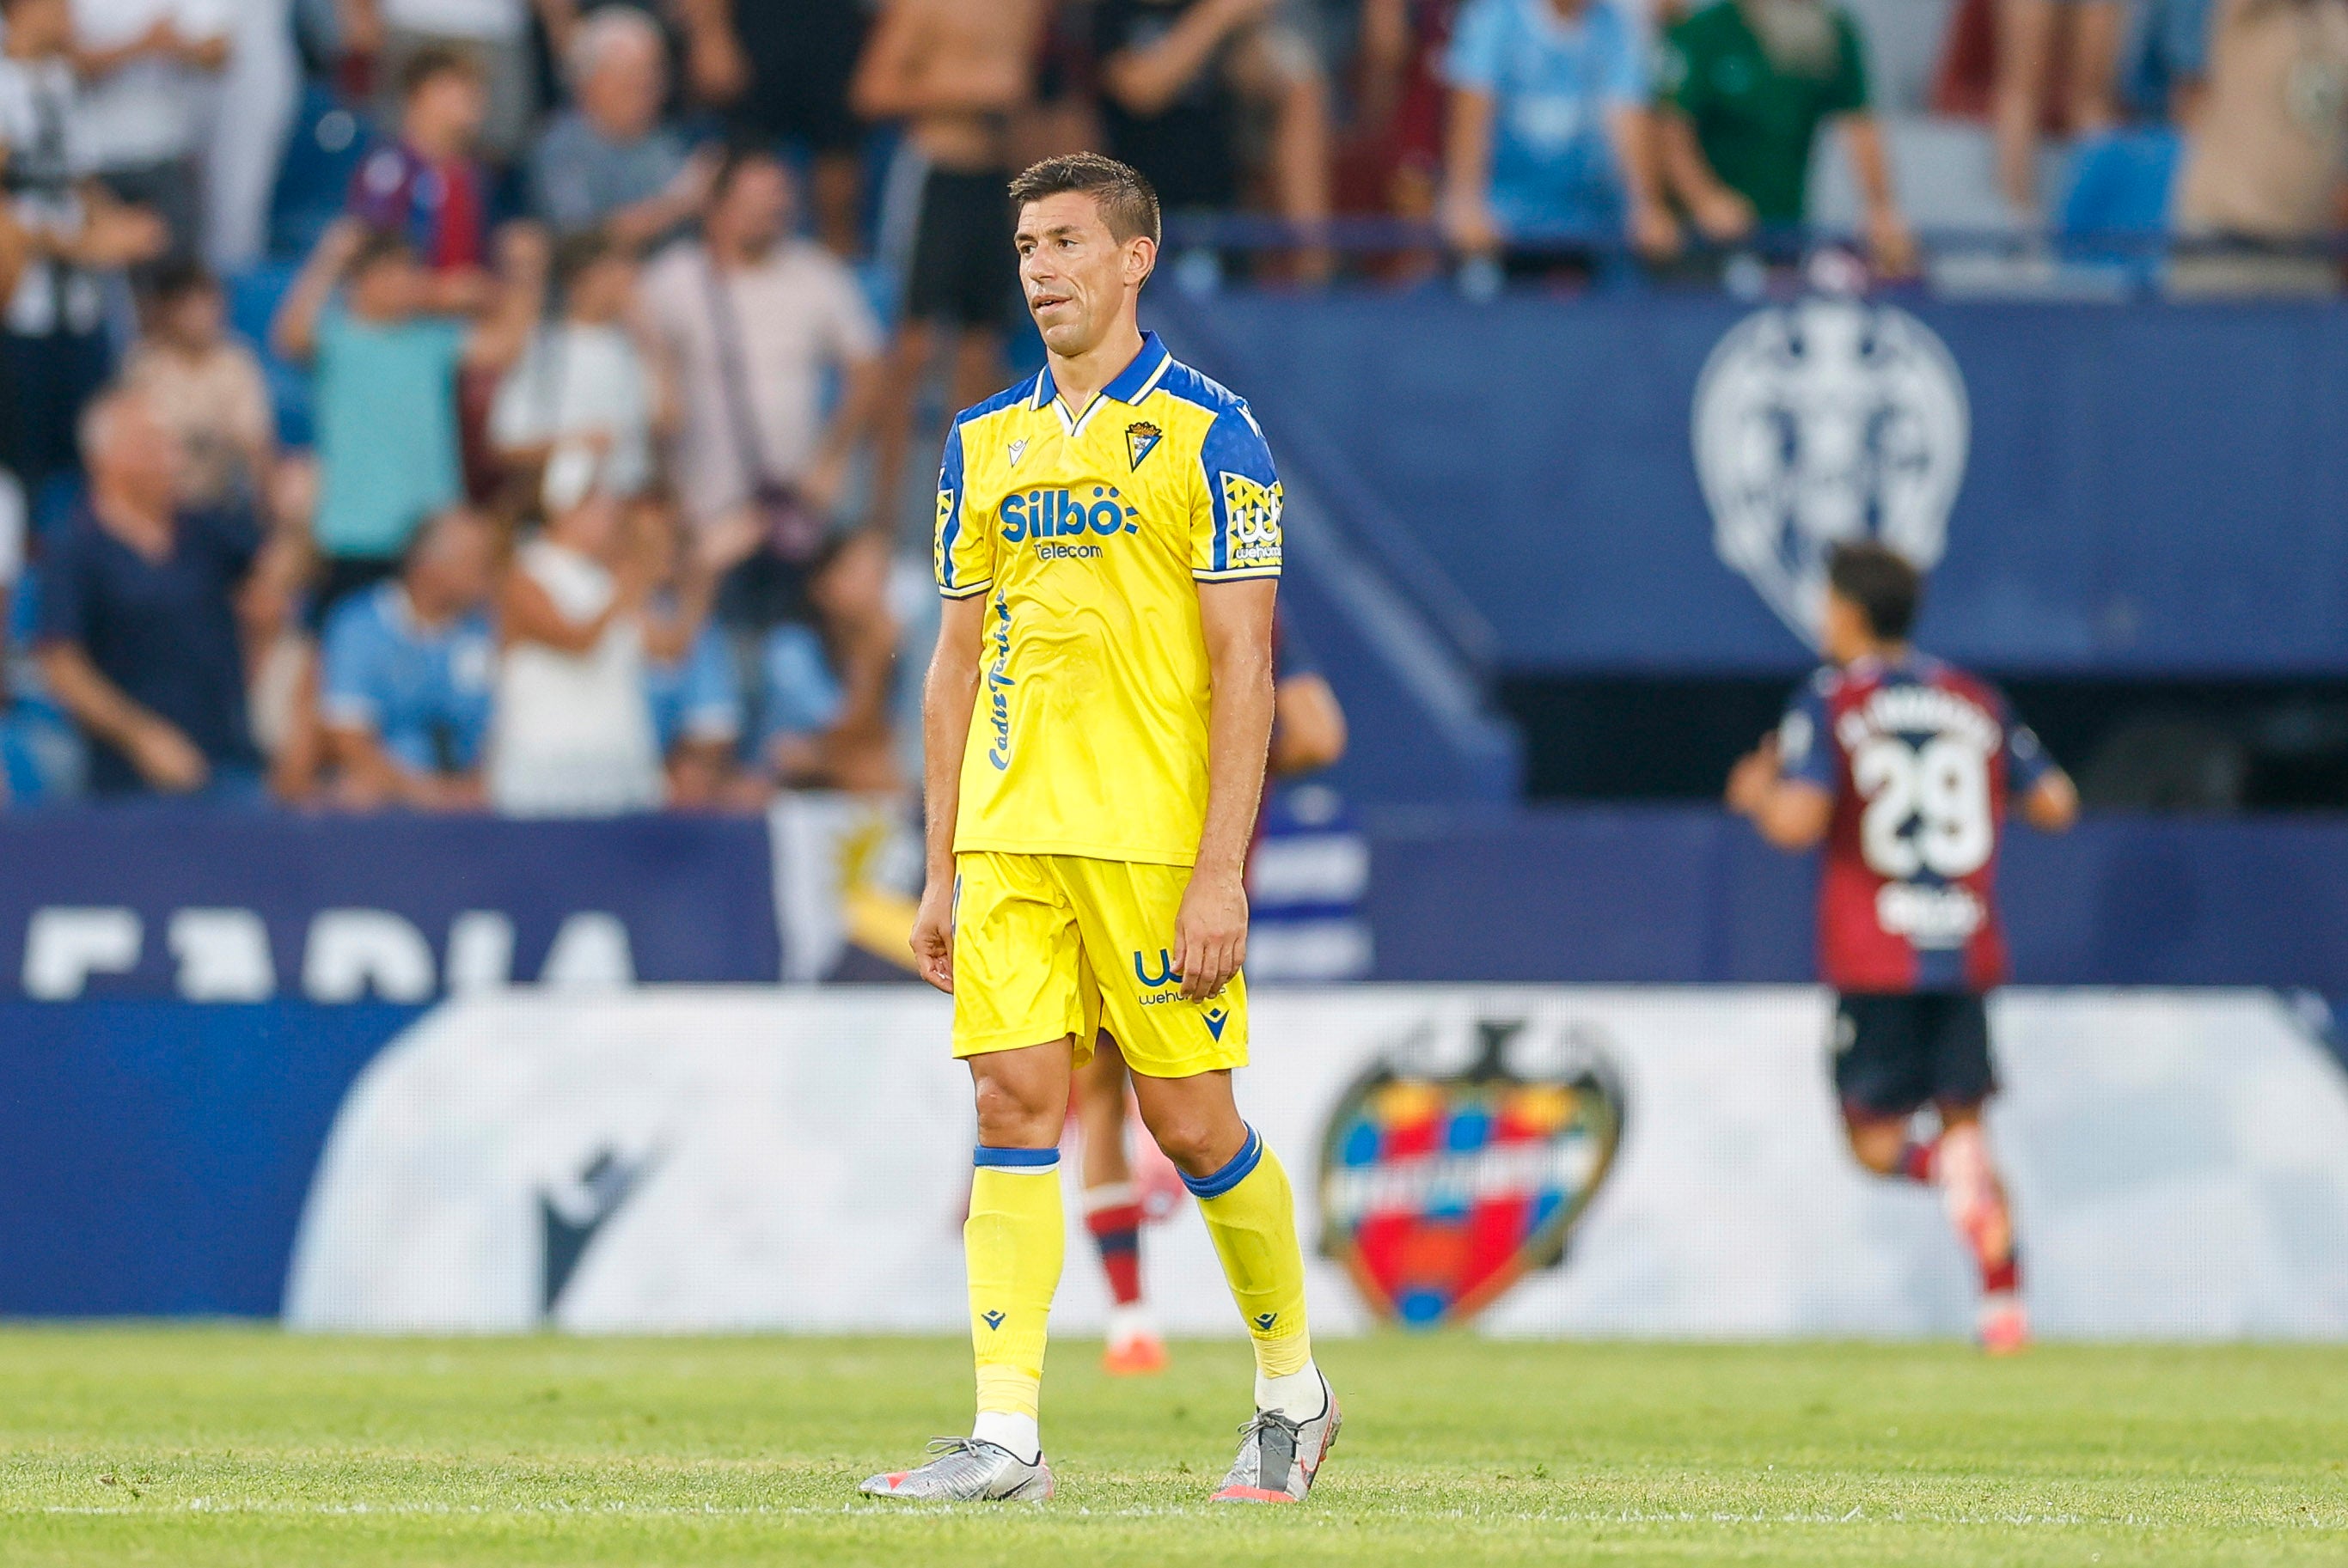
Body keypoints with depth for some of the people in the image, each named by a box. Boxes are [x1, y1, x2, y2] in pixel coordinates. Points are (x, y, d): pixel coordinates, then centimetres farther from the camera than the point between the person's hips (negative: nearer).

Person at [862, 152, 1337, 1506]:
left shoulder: (1207, 433, -3)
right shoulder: (985, 445, 13)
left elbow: (1244, 666, -7)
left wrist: (1220, 872, -14)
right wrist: (943, 873, 12)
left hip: (1156, 837, -5)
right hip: (1009, 837, 5)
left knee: (1193, 1123, 0)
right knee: (1016, 1107, -4)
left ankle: (1295, 1388, 21)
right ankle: (1008, 1436, -7)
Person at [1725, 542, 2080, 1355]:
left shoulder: (1830, 703, -2)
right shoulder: (1977, 702, 10)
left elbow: (1796, 821, -15)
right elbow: (2055, 804, 10)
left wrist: (1756, 792, 7)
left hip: (1874, 964, -4)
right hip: (1968, 952, 4)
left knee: (1876, 1140, 3)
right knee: (1965, 1122, 12)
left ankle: (1946, 1167, -32)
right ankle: (2005, 1304, 0)